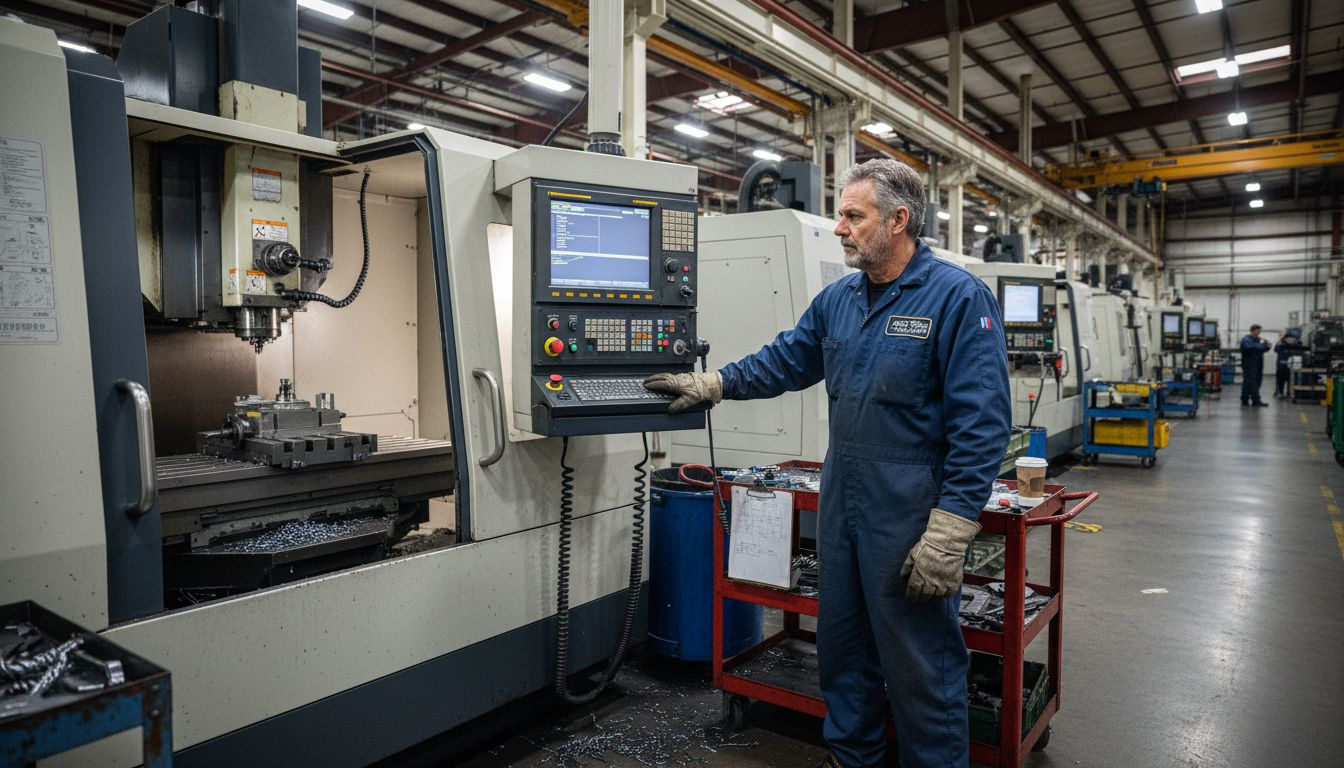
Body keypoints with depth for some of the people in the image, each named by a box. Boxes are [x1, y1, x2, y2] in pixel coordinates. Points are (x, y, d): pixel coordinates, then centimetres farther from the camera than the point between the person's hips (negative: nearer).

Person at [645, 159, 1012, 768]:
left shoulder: (958, 297, -13)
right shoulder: (838, 299, 9)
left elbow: (983, 423, -17)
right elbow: (785, 361, 20)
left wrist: (950, 530, -20)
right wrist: (712, 384, 11)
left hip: (912, 520, -7)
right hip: (842, 511, 7)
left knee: (921, 667, 6)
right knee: (842, 645, 20)